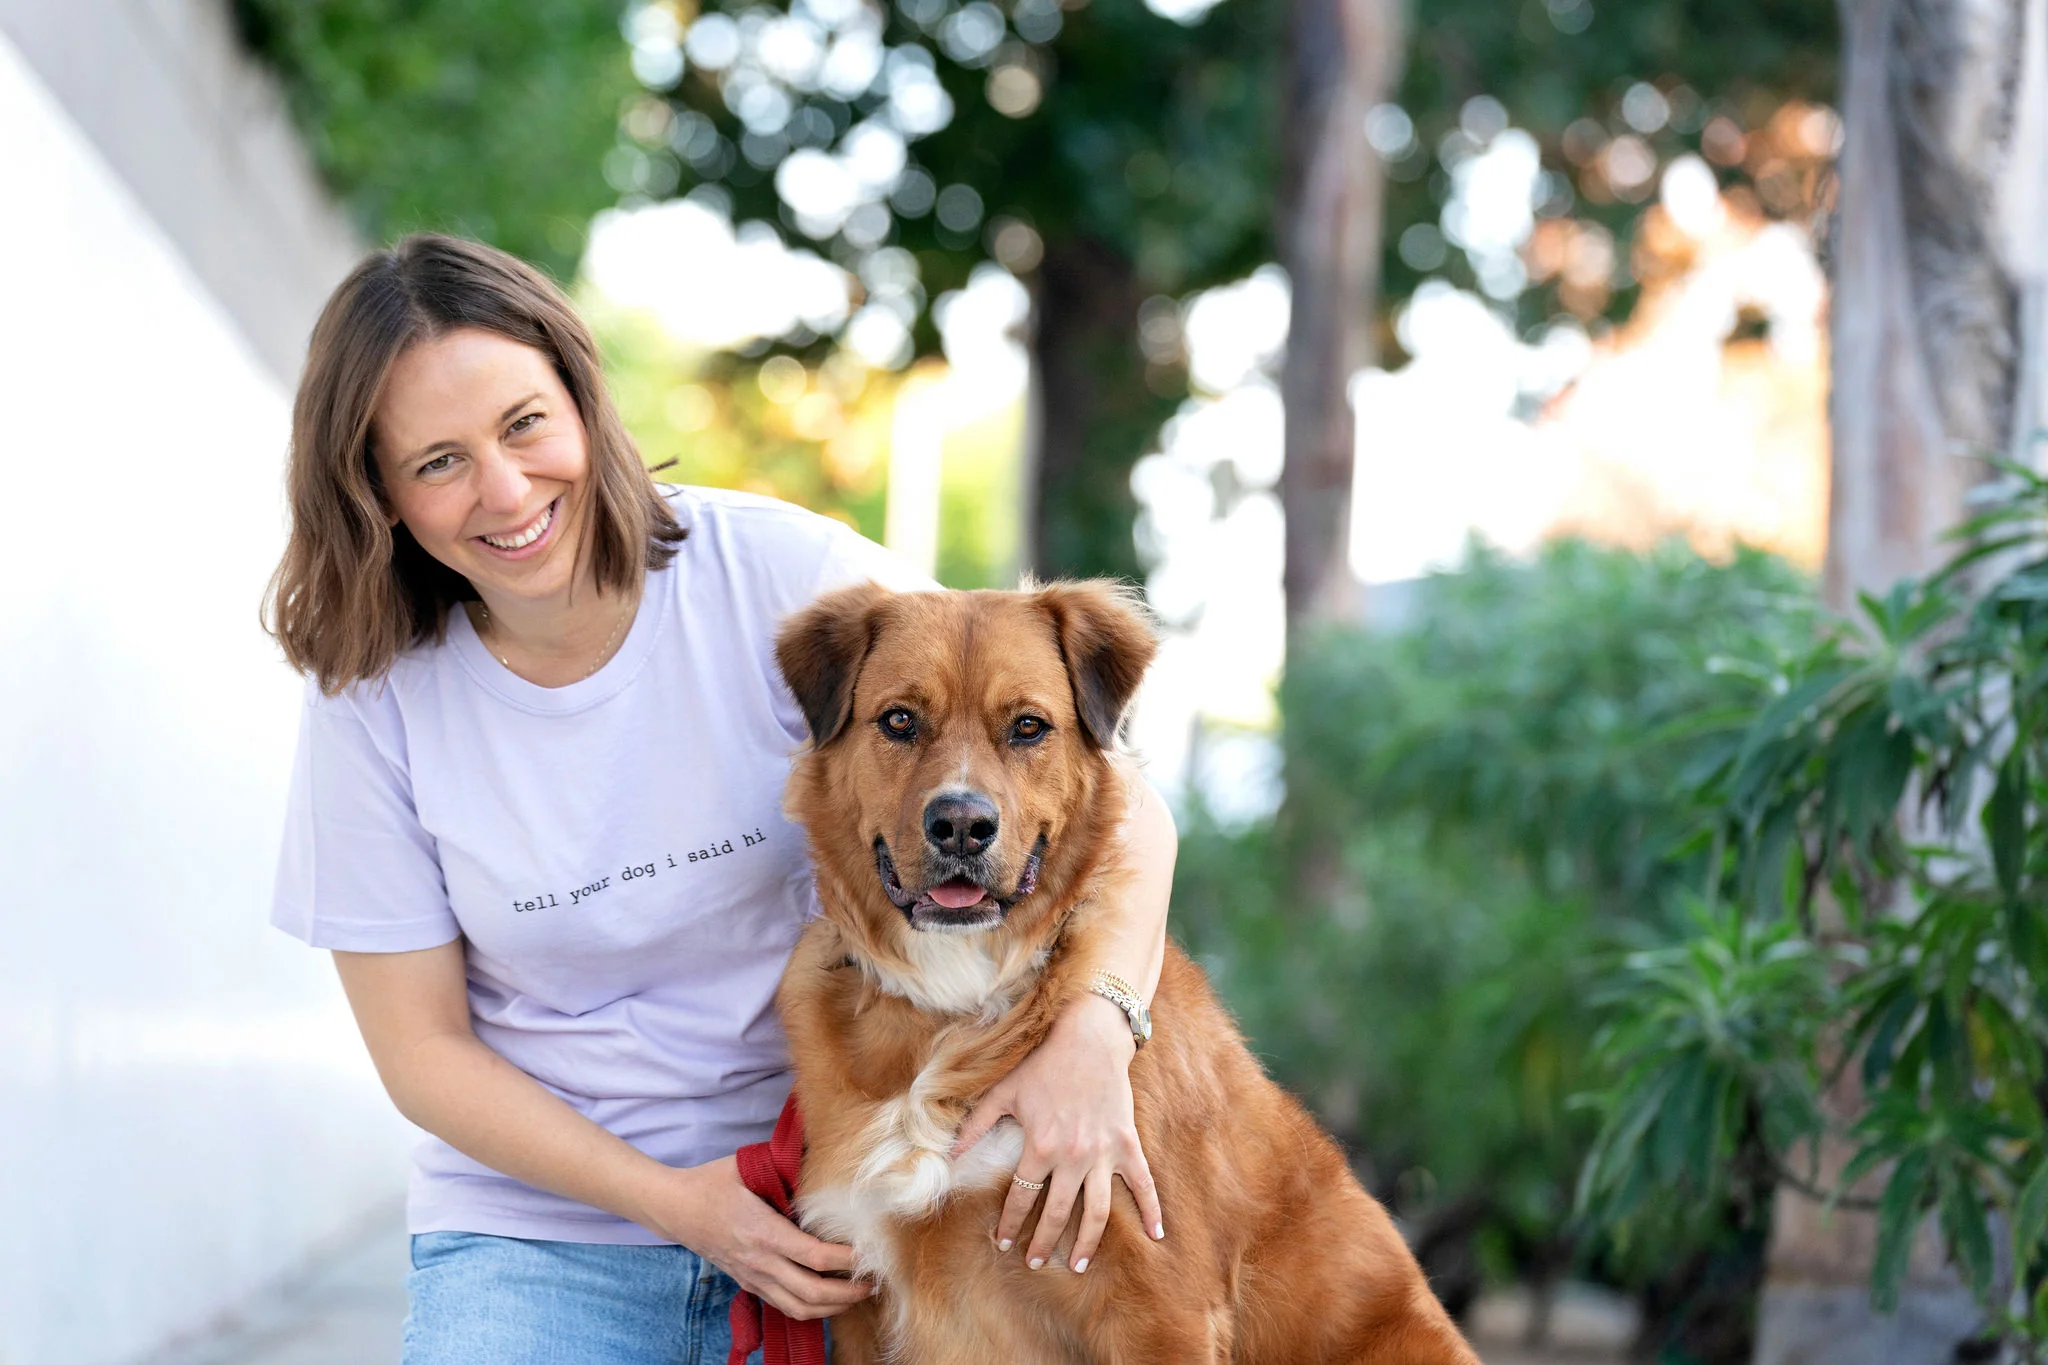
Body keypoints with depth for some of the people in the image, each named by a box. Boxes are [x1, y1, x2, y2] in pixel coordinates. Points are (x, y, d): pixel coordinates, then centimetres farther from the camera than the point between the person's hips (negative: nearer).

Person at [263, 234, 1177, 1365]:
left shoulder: (776, 574, -10)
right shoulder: (372, 700, -5)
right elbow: (424, 1049, 1)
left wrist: (1094, 1033, -30)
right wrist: (675, 1199, -12)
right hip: (536, 1236, 0)